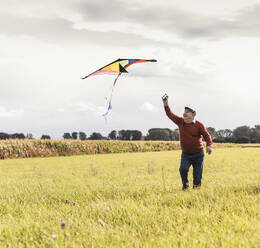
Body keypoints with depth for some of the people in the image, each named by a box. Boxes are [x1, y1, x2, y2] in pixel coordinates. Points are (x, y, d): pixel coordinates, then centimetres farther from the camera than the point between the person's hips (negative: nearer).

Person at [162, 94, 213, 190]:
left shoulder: (198, 125, -8)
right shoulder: (180, 122, 4)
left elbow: (207, 135, -13)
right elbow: (170, 115, 4)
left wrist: (209, 145, -30)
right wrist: (166, 105, -10)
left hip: (198, 154, -2)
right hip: (185, 154, 2)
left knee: (197, 175, 1)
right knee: (183, 169, -20)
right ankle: (185, 184, 5)